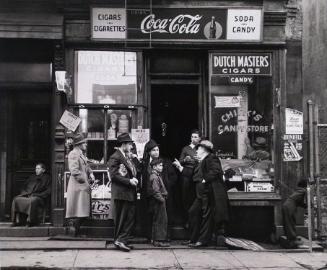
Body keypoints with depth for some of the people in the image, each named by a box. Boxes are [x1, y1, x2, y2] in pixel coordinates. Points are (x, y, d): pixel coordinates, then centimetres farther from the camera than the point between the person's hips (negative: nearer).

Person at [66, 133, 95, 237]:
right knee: (76, 212, -6)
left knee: (82, 212, 11)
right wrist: (84, 181, -17)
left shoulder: (81, 154, 19)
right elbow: (74, 171, -20)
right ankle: (72, 231, 0)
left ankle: (76, 231, 18)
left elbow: (86, 167, 28)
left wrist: (90, 173, 7)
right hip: (77, 186, -10)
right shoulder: (73, 154, -12)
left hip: (83, 187, 10)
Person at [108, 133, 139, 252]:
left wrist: (134, 178, 3)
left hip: (130, 193, 9)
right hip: (121, 193, -9)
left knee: (130, 218, 10)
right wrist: (129, 181, -19)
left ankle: (122, 241, 17)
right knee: (121, 219, -3)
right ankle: (119, 240, 6)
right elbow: (114, 175, -17)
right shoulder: (115, 157, -11)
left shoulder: (126, 157, 18)